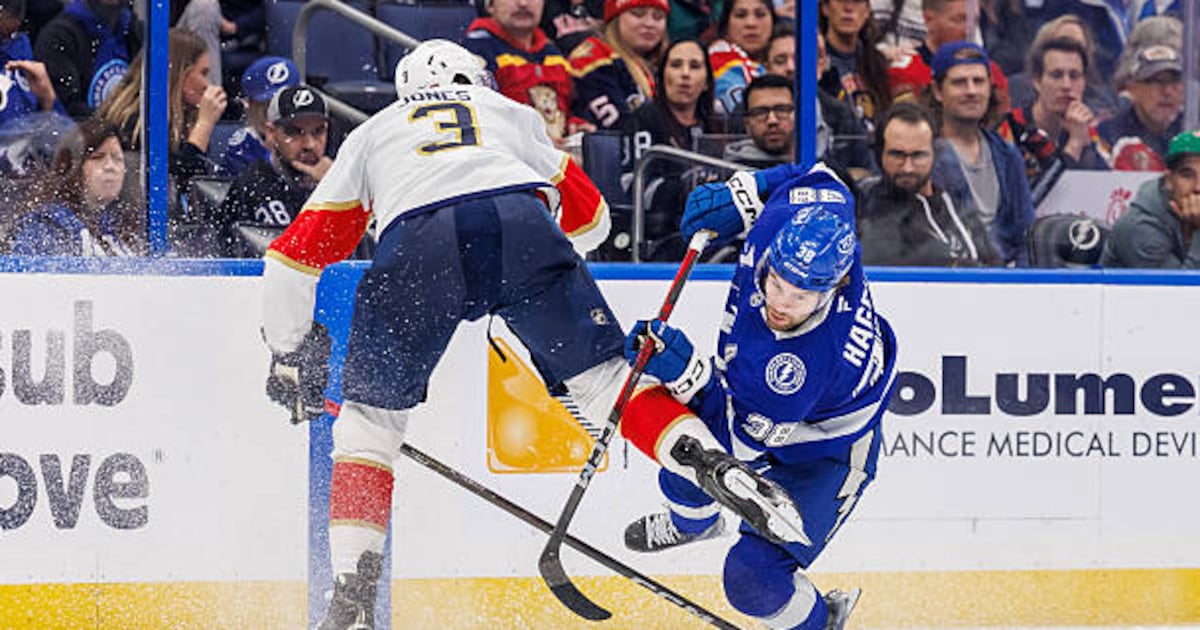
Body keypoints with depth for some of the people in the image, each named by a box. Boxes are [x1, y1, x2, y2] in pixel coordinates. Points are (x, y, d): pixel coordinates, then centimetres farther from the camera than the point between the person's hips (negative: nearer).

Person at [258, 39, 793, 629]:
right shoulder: (511, 112, 39)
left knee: (369, 413, 14)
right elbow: (590, 218, 41)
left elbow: (295, 255, 33)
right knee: (601, 374, 12)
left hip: (415, 242, 0)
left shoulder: (370, 135, 38)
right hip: (522, 222, 0)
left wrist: (291, 355, 41)